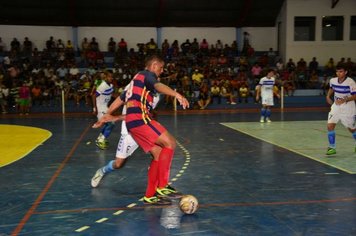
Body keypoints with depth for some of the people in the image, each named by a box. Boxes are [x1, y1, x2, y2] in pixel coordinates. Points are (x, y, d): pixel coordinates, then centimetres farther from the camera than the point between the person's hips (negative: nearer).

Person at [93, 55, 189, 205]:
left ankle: (150, 195, 6)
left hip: (132, 120, 9)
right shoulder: (147, 74, 3)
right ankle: (162, 186, -13)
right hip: (139, 118, -9)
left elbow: (121, 98, 36)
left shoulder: (137, 79, 30)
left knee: (158, 154, 6)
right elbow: (158, 86, -22)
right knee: (170, 143, -11)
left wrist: (107, 115, 45)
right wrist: (176, 94, -39)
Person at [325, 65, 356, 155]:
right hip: (336, 106, 4)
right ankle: (332, 148, -2)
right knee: (330, 125, -13)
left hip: (348, 108, -4)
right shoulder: (333, 80, -3)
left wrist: (344, 100, -29)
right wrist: (328, 96, 4)